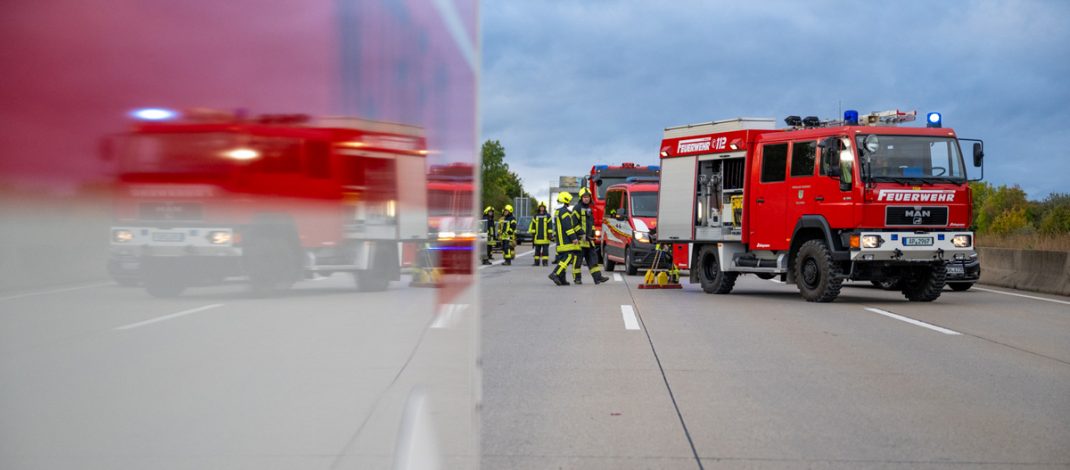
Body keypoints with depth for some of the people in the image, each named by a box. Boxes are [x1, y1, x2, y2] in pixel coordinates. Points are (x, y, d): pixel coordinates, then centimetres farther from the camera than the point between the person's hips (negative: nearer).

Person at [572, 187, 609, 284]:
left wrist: (592, 234, 18)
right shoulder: (577, 208, -7)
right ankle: (577, 278, 3)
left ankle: (597, 277, 1)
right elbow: (574, 223, -14)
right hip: (580, 239, -8)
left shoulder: (589, 209, 20)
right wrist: (582, 234, -17)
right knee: (578, 258, -4)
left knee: (593, 257, 3)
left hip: (588, 239, 8)